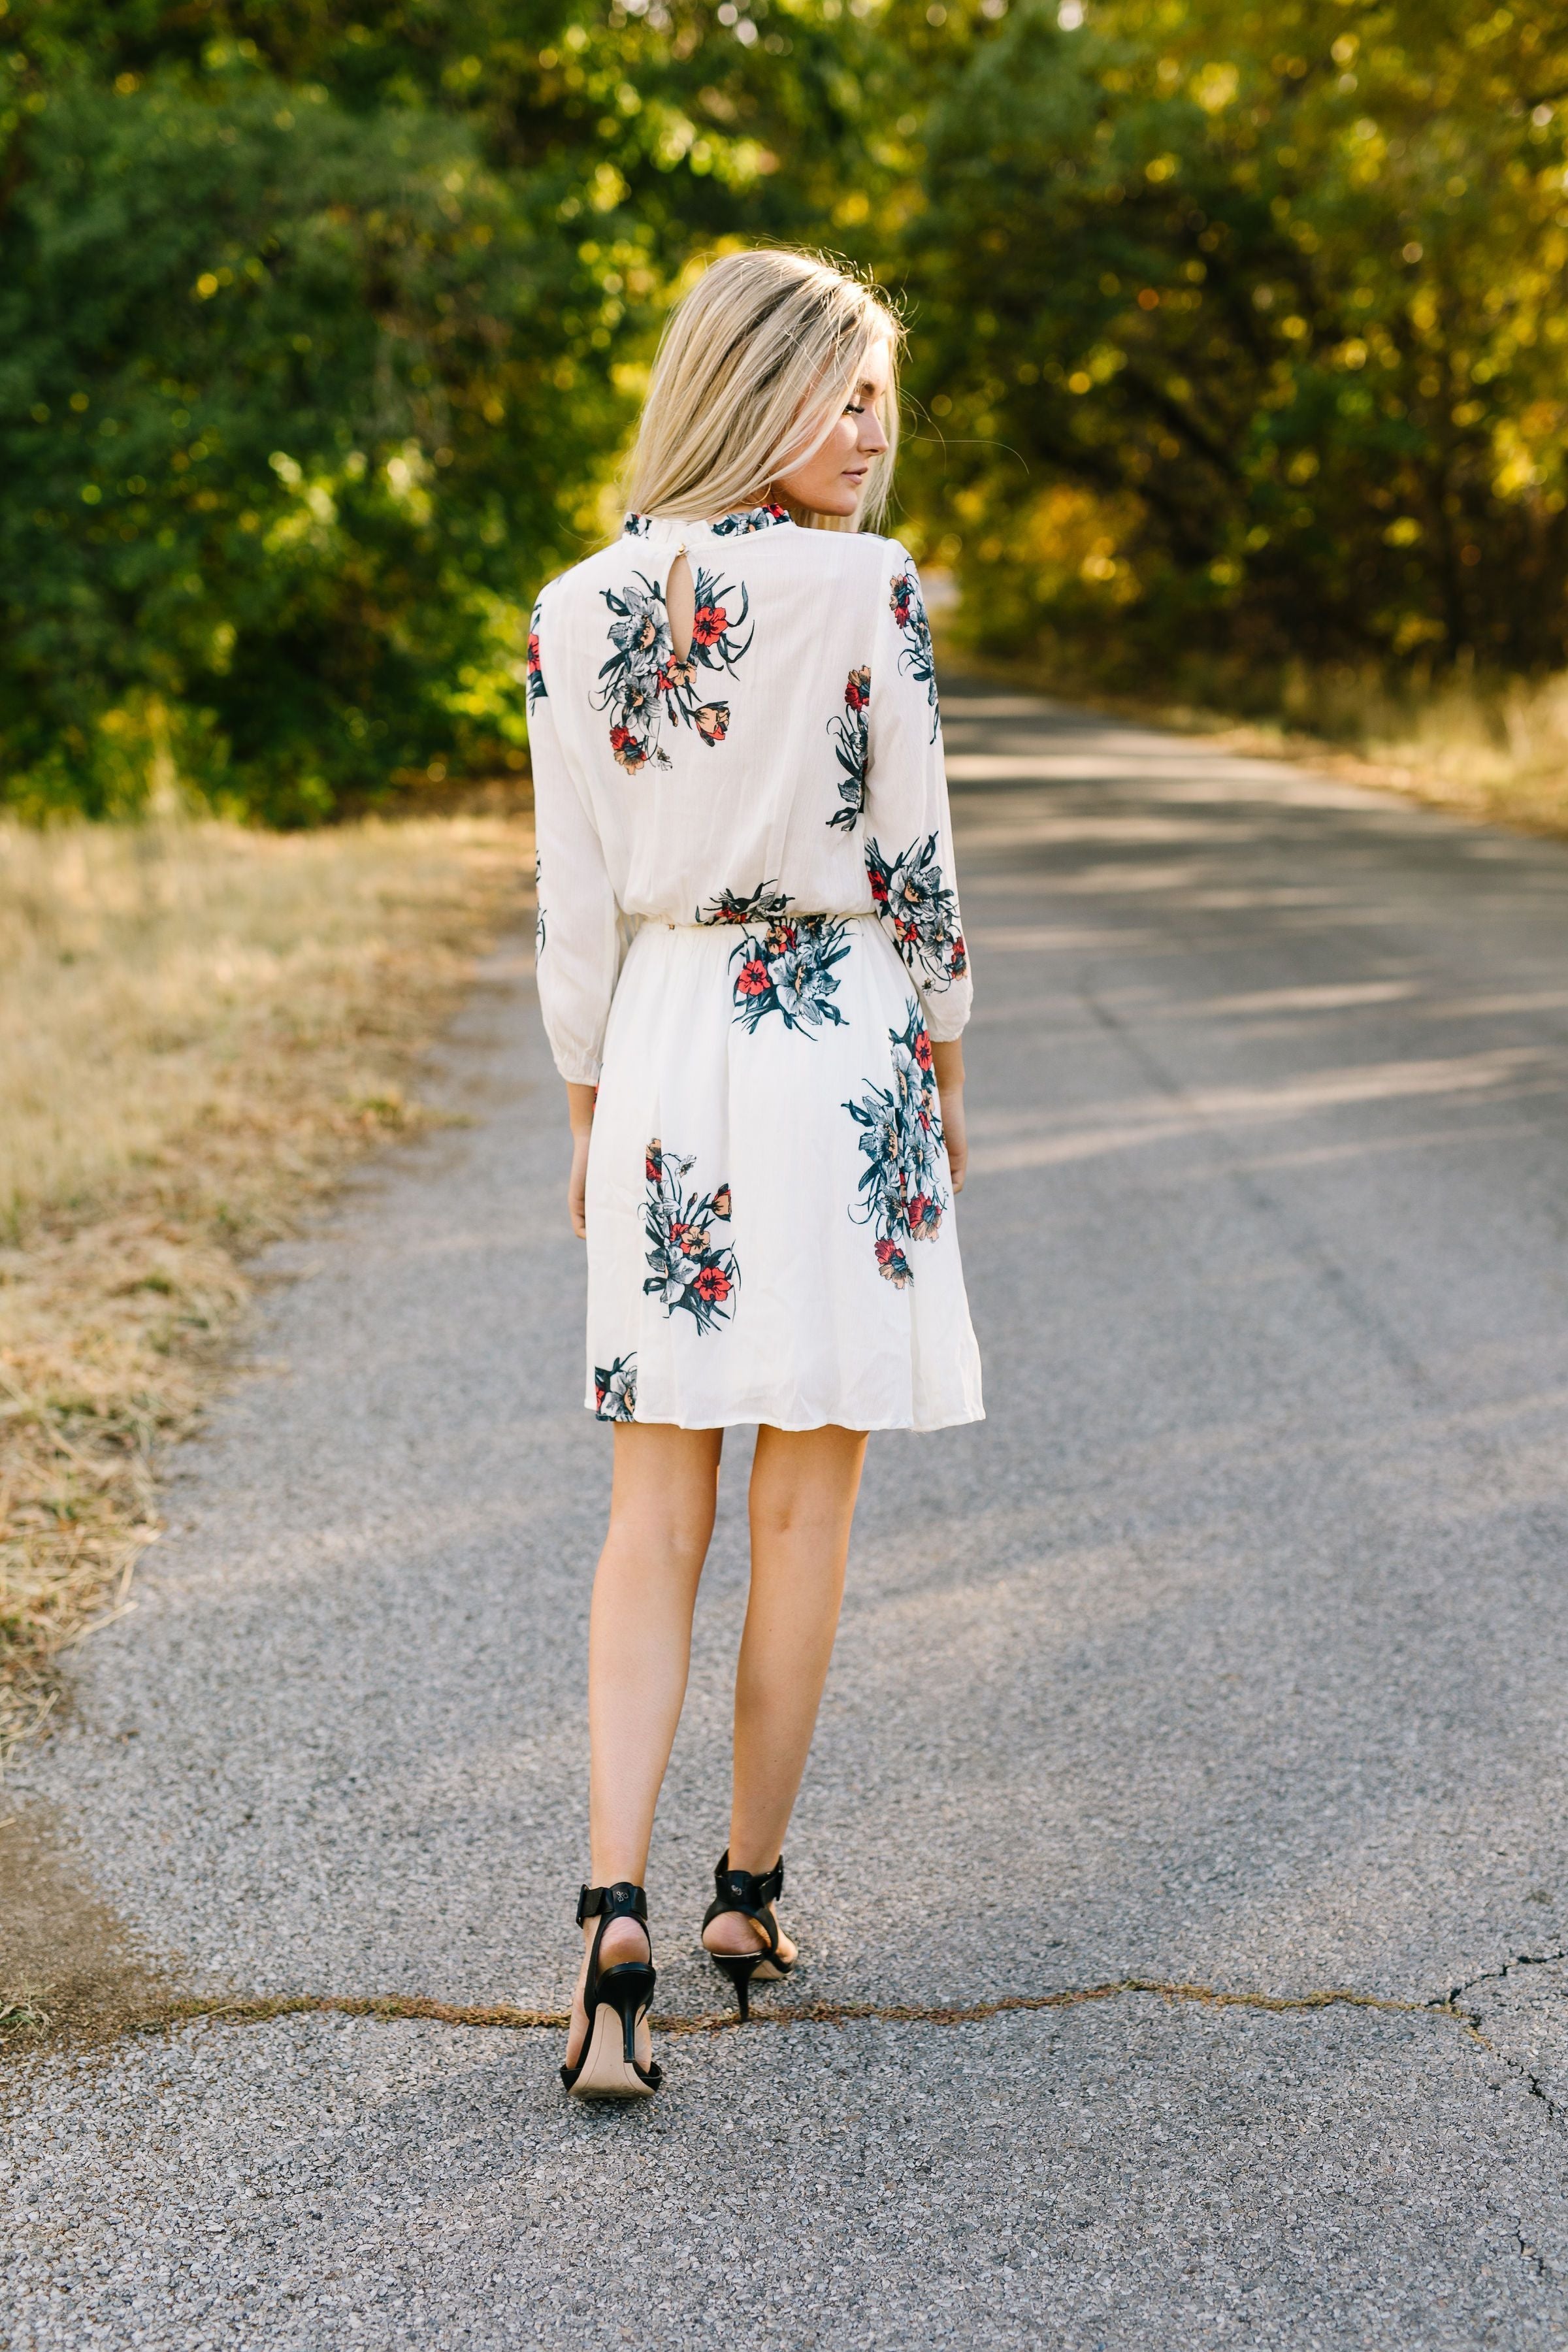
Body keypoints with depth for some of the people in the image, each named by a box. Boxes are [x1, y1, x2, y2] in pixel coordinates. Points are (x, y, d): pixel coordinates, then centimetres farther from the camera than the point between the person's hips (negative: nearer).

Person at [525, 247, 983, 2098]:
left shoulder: (577, 611, 3)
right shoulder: (864, 588, -10)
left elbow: (572, 901, 5)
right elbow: (913, 861, -6)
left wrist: (587, 1107, 15)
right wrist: (944, 1061, 8)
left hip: (660, 1049, 4)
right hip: (838, 1039, -3)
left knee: (655, 1512, 9)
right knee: (803, 1501, 9)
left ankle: (616, 1908, -5)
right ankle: (750, 1893, 21)